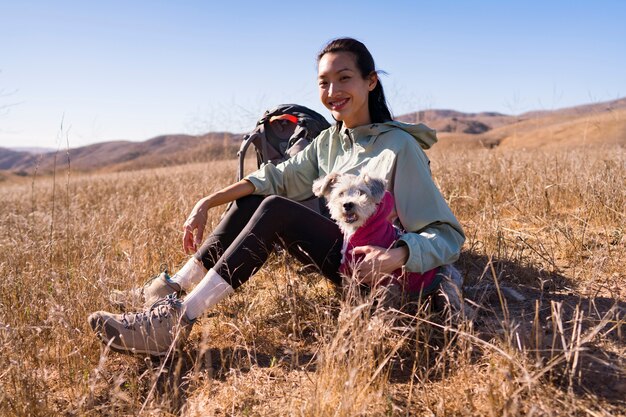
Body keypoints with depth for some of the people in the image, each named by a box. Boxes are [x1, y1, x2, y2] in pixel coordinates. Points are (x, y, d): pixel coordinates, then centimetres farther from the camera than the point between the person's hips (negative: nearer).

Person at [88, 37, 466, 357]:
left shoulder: (399, 147, -15)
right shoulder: (329, 141, 8)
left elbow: (448, 235, -18)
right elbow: (276, 177, 3)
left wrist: (397, 255, -38)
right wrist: (207, 203, -8)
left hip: (370, 265, -7)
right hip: (336, 251, 7)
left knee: (275, 210, -25)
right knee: (251, 201, -5)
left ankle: (179, 320, -28)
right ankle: (174, 289, -9)